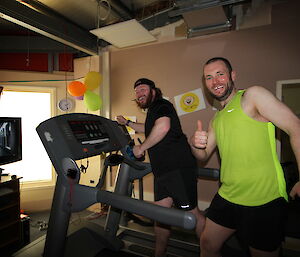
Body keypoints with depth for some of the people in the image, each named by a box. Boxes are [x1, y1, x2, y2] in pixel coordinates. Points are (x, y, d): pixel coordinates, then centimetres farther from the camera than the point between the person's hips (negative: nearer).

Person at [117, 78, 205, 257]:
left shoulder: (161, 105, -6)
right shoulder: (153, 111, 24)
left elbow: (163, 127, -27)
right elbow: (148, 129, 45)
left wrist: (142, 148, -16)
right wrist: (127, 123, 45)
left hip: (178, 168, -10)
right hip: (163, 171, 10)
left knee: (192, 213, 1)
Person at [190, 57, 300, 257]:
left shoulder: (253, 95, -7)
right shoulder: (216, 120, 13)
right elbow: (203, 156, 13)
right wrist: (195, 144, -9)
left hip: (264, 201, -6)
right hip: (228, 196, 7)